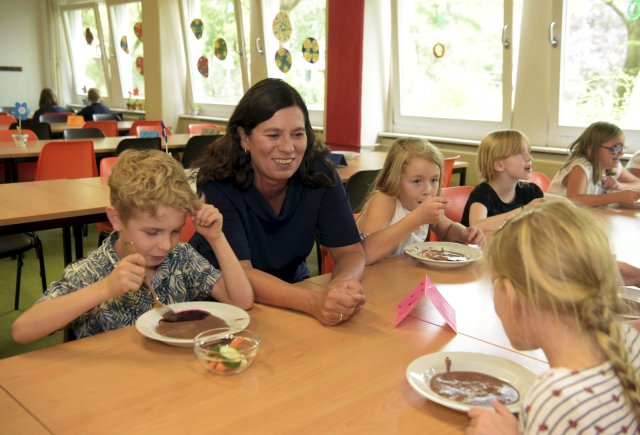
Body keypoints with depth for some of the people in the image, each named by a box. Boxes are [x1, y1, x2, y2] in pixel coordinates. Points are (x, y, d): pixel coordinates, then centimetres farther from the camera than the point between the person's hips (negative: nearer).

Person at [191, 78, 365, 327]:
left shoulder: (318, 173, -14)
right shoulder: (217, 181, -22)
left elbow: (350, 252, -12)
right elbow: (239, 273, -29)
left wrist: (342, 283, -35)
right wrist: (315, 302, -45)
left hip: (291, 289, 3)